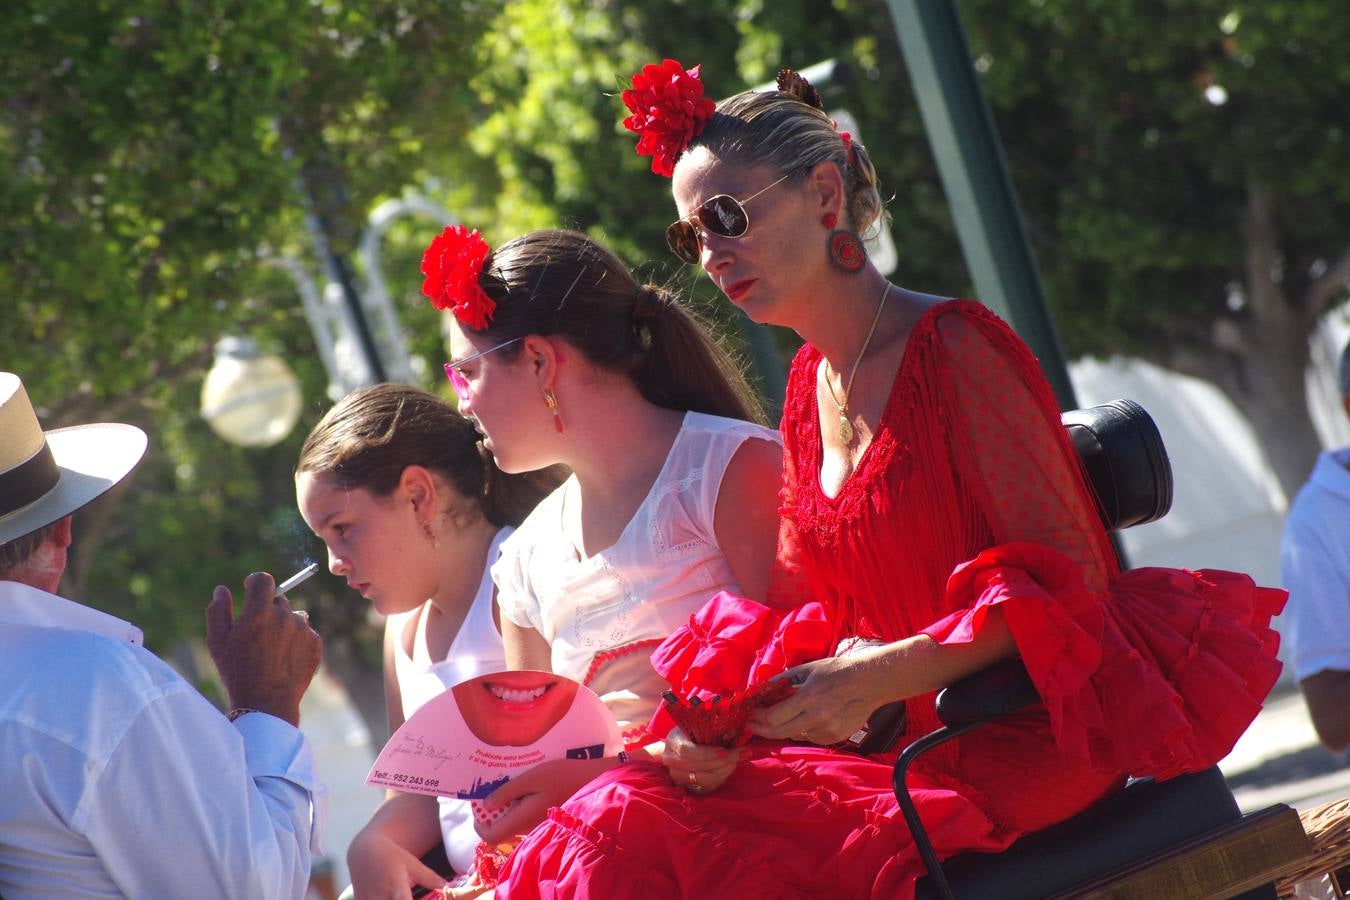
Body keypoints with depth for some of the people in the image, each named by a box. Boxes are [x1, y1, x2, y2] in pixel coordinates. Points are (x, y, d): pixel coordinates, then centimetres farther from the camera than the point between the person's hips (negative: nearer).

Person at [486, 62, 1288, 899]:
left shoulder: (954, 348, -11)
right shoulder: (812, 388, 14)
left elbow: (1069, 581, -15)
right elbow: (804, 607, 14)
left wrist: (881, 677, -24)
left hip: (1015, 747, -7)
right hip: (897, 737, 7)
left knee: (630, 828, -25)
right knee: (619, 816, -17)